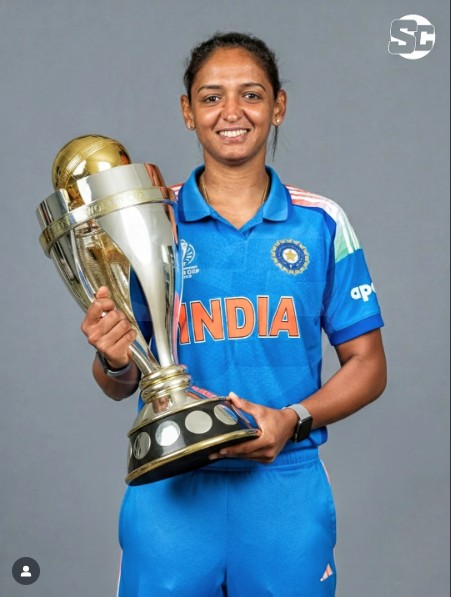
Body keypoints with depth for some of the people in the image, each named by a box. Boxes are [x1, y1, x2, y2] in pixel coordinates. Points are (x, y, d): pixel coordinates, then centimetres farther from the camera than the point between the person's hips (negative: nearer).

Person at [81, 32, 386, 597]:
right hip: (170, 488, 0)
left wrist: (294, 420, -13)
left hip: (288, 487, 1)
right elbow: (120, 385, 4)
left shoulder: (322, 223, 0)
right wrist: (116, 362, -19)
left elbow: (366, 365, 4)